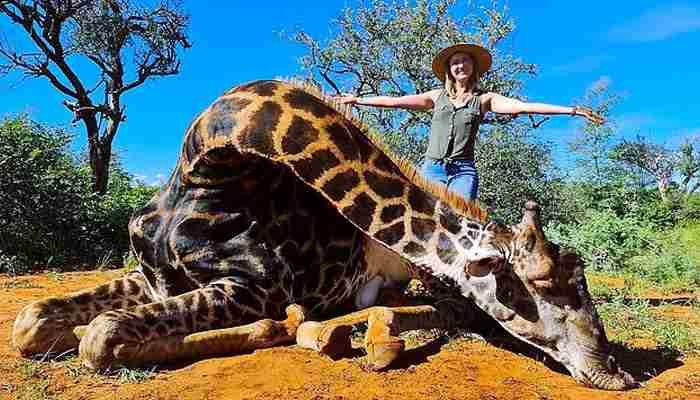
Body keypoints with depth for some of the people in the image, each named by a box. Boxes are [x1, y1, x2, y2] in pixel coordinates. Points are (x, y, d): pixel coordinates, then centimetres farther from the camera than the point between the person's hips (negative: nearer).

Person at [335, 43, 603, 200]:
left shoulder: (484, 99, 12)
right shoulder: (437, 96, 16)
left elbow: (523, 106, 3)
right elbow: (395, 101, 15)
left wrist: (571, 110, -5)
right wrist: (357, 100, 13)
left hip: (463, 170, -1)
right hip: (432, 167, 1)